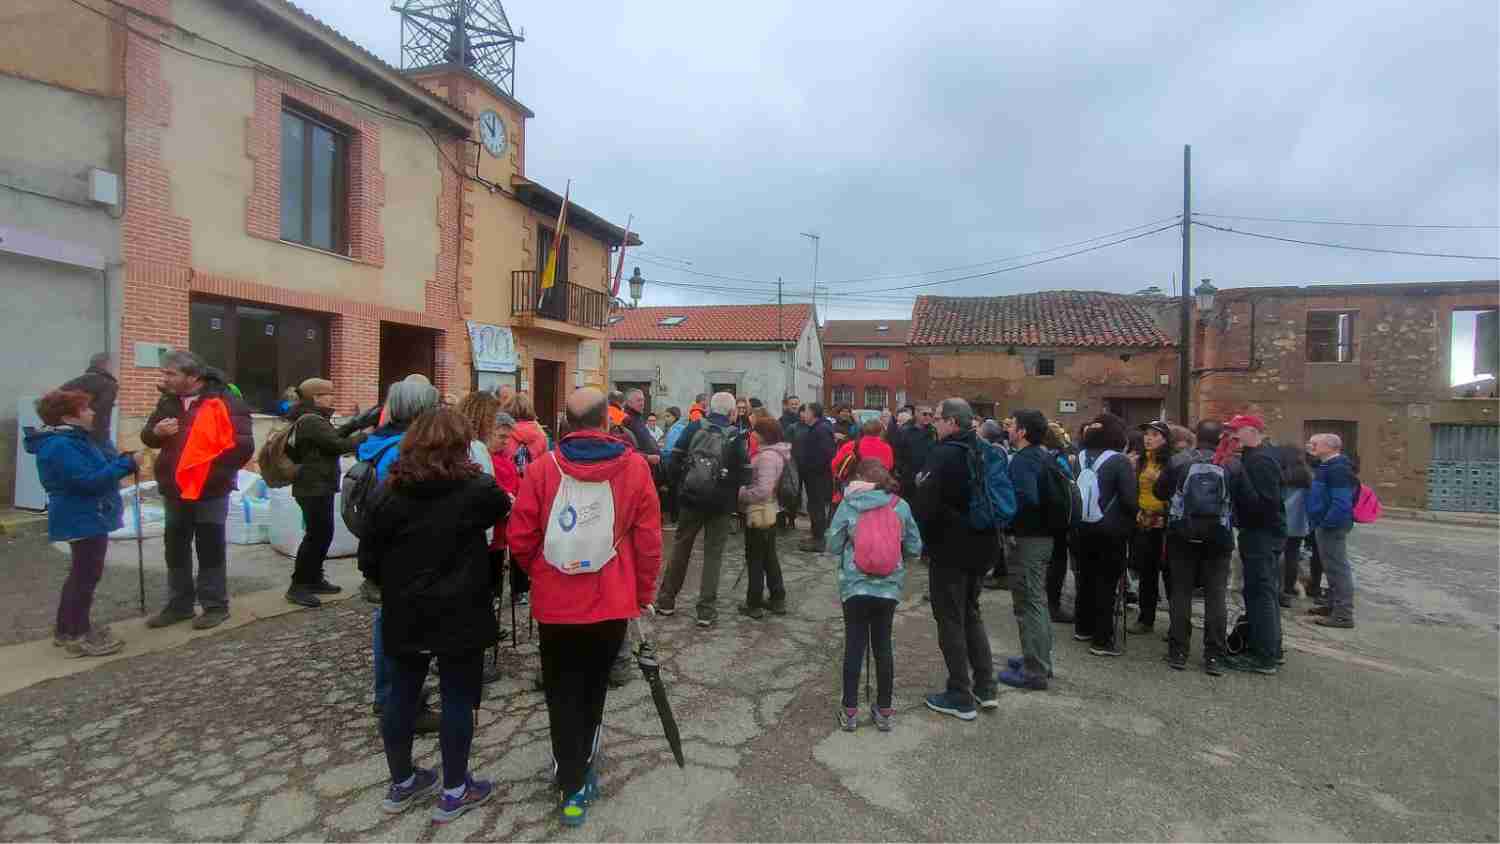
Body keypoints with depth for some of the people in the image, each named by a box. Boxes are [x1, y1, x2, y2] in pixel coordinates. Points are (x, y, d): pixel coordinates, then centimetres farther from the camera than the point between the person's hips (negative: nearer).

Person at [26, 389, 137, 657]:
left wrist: (122, 461, 3)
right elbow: (90, 480, -27)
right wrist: (127, 464, -23)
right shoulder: (60, 446, -21)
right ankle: (76, 636, 6)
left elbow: (96, 466, 19)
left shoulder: (73, 439, 12)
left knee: (81, 574, 19)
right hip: (83, 520, -11)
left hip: (87, 518, 11)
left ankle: (66, 629, 31)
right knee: (86, 576, -3)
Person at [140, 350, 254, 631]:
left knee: (210, 550, 2)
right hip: (175, 490, 7)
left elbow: (243, 446, -19)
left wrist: (215, 472, -15)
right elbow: (147, 438, 18)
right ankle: (179, 605, 29)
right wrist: (157, 432, -6)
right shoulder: (167, 402, 8)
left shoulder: (224, 402, -14)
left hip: (210, 491, -7)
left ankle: (215, 606, 14)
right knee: (175, 550, 15)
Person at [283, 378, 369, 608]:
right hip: (314, 487, -11)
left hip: (319, 486, 11)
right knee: (316, 535, -7)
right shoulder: (311, 421, -18)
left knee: (323, 534, 15)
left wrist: (356, 423, 6)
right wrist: (365, 437, -10)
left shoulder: (312, 419, 16)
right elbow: (338, 445, -22)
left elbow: (333, 435, 17)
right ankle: (298, 586, 0)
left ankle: (313, 579, 24)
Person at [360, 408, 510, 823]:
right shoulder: (475, 489, -12)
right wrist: (500, 492, 31)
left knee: (402, 696, 17)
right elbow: (504, 506, 11)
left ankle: (401, 783, 35)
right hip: (459, 616, -4)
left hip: (404, 616, 4)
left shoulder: (390, 492, -3)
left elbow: (369, 560, 1)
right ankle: (455, 792, 21)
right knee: (458, 700, 8)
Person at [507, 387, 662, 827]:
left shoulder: (543, 467, -9)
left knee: (562, 695, 18)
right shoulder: (634, 467, -10)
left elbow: (519, 539, -5)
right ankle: (580, 769, 41)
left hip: (555, 603, -1)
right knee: (592, 689, 23)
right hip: (612, 603, 1)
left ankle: (573, 787, 24)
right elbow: (649, 541, -7)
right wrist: (643, 594, 8)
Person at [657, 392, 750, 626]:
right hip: (721, 503, -2)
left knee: (680, 548, 16)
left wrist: (681, 484, 10)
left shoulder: (693, 427, -2)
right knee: (713, 554, 7)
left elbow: (675, 459, -3)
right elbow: (744, 473, -8)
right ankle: (706, 611, 7)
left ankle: (666, 601, 25)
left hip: (691, 498, 2)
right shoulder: (735, 436, -6)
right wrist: (734, 495, 7)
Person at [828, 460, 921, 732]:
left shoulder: (848, 505, -7)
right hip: (889, 587, 2)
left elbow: (833, 546, -4)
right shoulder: (900, 506, -2)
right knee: (883, 645, 15)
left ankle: (849, 711, 18)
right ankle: (884, 710, 25)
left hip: (855, 586, -2)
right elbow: (914, 548, 3)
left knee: (854, 646, 10)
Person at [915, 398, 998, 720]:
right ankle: (985, 688, 27)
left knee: (951, 621, 4)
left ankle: (960, 698, 13)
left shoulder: (944, 455, -20)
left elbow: (925, 505, -24)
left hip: (950, 550, -8)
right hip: (980, 547, 8)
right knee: (971, 614, 21)